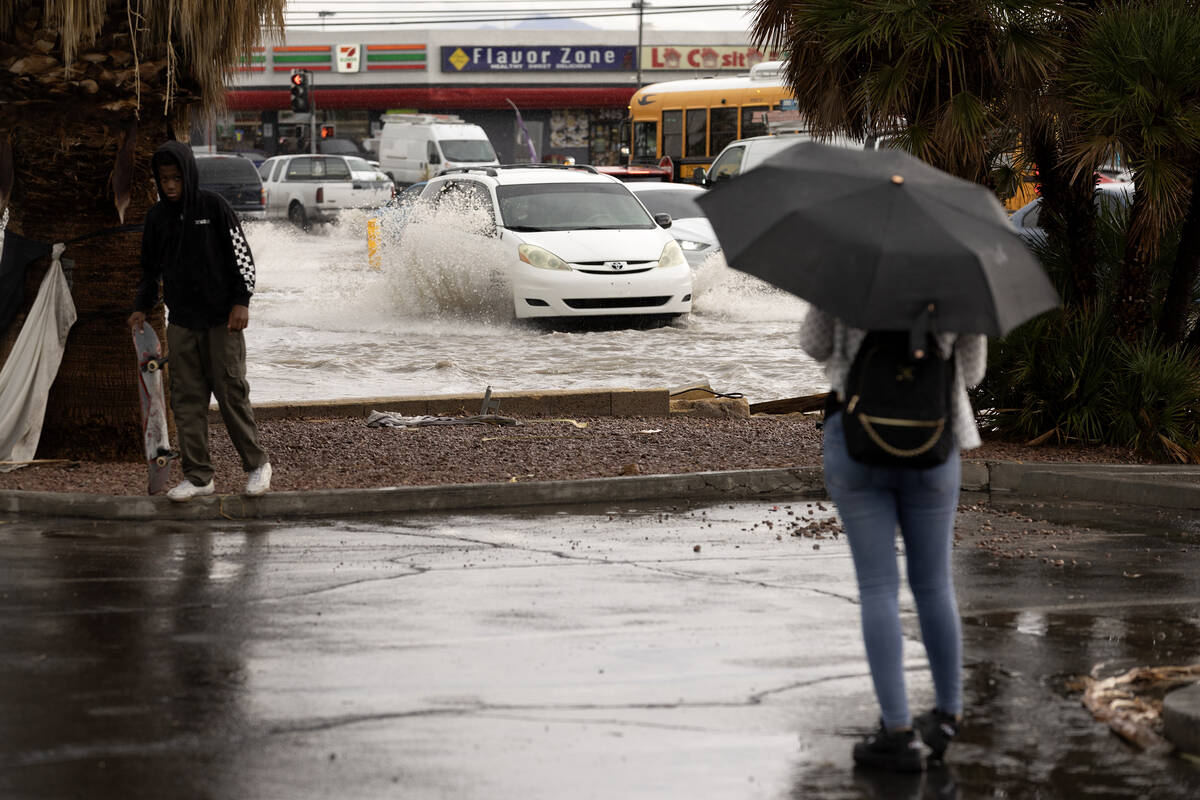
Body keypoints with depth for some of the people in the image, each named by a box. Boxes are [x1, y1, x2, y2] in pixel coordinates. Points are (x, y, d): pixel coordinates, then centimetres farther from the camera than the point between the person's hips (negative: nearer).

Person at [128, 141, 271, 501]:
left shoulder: (213, 206, -5)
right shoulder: (156, 216, 7)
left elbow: (242, 255, -4)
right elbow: (150, 269, 17)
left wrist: (241, 302, -11)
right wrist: (142, 308, 5)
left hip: (221, 321, -4)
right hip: (181, 323, 4)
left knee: (232, 392, -3)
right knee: (187, 400, 2)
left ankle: (256, 464, 11)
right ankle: (198, 476, 7)